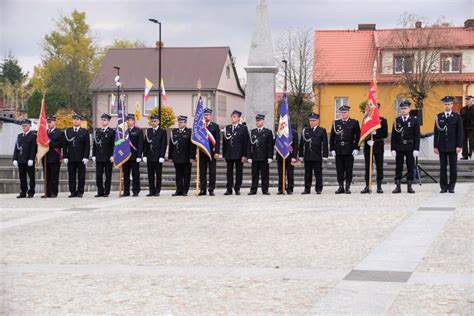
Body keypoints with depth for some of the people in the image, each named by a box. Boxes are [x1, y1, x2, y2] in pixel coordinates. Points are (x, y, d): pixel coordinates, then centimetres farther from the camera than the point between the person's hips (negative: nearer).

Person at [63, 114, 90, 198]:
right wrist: (65, 157, 0)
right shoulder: (67, 131, 10)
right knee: (71, 175, 1)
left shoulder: (85, 132, 5)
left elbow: (87, 145, 1)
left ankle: (80, 192, 4)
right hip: (71, 158, 2)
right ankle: (73, 192, 5)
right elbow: (65, 145, 8)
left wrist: (86, 157, -8)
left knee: (81, 176, 0)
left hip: (81, 158, -2)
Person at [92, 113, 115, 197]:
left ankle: (106, 192, 6)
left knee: (108, 176, 0)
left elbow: (113, 145, -4)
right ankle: (100, 192, 9)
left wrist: (112, 156, -12)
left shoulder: (112, 132, 0)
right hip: (99, 157, 4)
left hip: (108, 157, -4)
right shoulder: (97, 131, 13)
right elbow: (94, 144, 13)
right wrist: (93, 155, 6)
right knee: (98, 175, 2)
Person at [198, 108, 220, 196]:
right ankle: (203, 189, 7)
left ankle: (211, 190, 4)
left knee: (212, 172, 0)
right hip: (202, 152, 2)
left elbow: (217, 140, -1)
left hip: (212, 152, -2)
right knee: (202, 172, 3)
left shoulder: (215, 126, 4)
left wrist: (217, 152, -10)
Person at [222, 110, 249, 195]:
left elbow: (246, 142, -3)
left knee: (239, 172, 3)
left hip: (239, 154, -2)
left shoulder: (243, 128, 1)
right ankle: (229, 189, 6)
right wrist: (224, 154, 4)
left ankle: (237, 188, 11)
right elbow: (224, 142, 10)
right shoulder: (227, 128, 10)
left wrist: (244, 155, -9)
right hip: (229, 154, 2)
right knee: (229, 172, 3)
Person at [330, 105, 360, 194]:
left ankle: (348, 187, 7)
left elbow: (358, 136, 1)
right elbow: (332, 137, 10)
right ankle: (341, 187, 10)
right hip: (338, 150, 2)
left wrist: (356, 148, -7)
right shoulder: (335, 123, 11)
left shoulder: (354, 123, 4)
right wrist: (332, 149, 2)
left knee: (349, 170, 0)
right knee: (339, 170, 4)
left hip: (349, 150, -2)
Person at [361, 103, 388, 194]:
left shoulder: (383, 120, 5)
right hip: (368, 146, 1)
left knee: (379, 167, 0)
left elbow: (385, 134, -2)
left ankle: (379, 186, 5)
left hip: (378, 146, -1)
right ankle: (367, 186, 5)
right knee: (367, 167, 2)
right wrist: (368, 140, -12)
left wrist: (375, 133, -16)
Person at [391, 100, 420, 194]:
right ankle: (398, 187, 5)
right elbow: (393, 136, 5)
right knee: (398, 167, 2)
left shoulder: (414, 120, 2)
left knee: (410, 167, 2)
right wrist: (393, 148, -3)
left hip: (410, 147, -1)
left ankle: (409, 186, 8)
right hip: (399, 147, 1)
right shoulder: (397, 120, 6)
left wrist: (416, 149, -9)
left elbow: (417, 136, -1)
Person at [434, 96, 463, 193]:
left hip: (453, 146, -1)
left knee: (453, 167, 2)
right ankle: (444, 187, 7)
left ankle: (451, 187, 8)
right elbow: (436, 132, 6)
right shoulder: (439, 117, 6)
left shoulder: (457, 117, 2)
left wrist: (459, 146, -9)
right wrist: (435, 146, 0)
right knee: (443, 167, 3)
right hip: (442, 146, 1)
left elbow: (460, 132, -1)